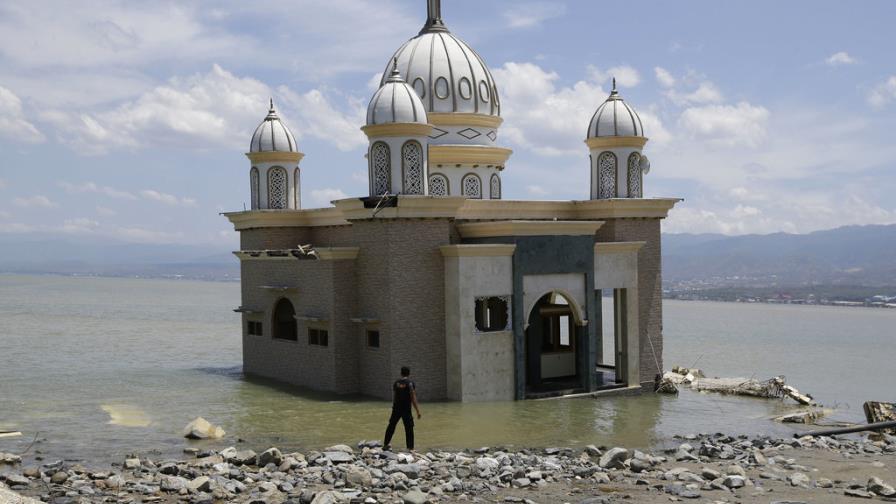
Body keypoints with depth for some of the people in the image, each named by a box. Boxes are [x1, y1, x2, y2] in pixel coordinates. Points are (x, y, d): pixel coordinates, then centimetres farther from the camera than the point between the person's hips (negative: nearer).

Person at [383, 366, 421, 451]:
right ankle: (410, 448, -2)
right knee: (409, 429, 0)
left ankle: (386, 444, 25)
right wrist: (418, 411, -9)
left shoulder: (396, 382, 7)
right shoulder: (410, 383, -8)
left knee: (391, 426, 17)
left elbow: (394, 396, 13)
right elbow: (413, 399, -12)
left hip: (396, 409, 4)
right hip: (406, 409, -4)